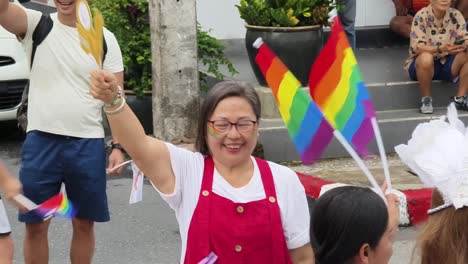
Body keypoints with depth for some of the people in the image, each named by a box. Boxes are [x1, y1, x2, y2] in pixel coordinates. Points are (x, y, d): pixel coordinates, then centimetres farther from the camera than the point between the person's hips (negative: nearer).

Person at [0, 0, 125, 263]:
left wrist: (119, 146, -6)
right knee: (35, 224, 6)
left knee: (84, 223, 9)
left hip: (88, 144, 0)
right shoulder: (36, 25, 1)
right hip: (41, 141, 0)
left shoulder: (105, 39, 2)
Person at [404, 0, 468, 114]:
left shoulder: (456, 15, -4)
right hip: (423, 65, -4)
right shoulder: (421, 16, -15)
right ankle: (425, 99, -16)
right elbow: (416, 47, -23)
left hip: (447, 63, 4)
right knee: (426, 58, -37)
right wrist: (441, 49, -38)